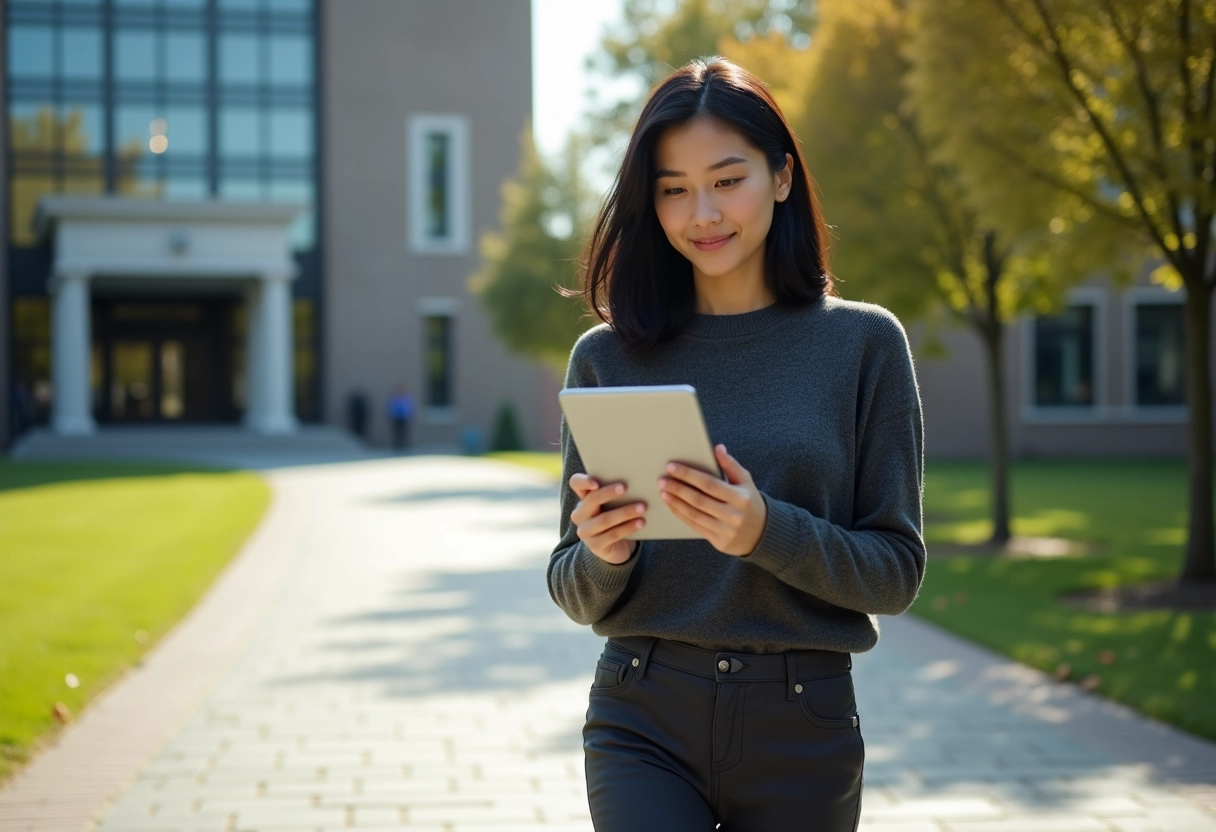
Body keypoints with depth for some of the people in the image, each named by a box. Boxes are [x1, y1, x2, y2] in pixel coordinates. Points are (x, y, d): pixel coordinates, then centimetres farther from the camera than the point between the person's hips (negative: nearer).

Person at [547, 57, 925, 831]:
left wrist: (769, 532, -20)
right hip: (645, 723, 0)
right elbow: (575, 594, 7)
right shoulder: (608, 356, 2)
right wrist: (603, 558, -16)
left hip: (801, 734, 0)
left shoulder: (863, 342, -1)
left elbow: (898, 571, -2)